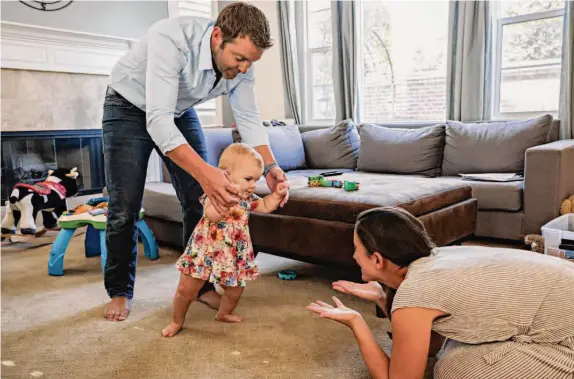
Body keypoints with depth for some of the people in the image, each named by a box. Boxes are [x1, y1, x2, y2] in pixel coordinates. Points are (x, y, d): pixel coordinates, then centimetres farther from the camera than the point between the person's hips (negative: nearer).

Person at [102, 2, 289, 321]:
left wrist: (270, 166, -27)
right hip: (130, 107, -4)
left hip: (179, 111, 5)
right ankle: (120, 291, 13)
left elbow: (249, 119, -11)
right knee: (124, 208, -6)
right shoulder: (171, 39, -39)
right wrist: (204, 172, -57)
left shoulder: (240, 64, -20)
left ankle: (201, 284, 12)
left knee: (201, 200, -3)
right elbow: (157, 120, -45)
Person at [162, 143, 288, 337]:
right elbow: (212, 215, -34)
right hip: (206, 251, -6)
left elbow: (265, 206, 17)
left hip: (234, 254, 6)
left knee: (235, 290, 15)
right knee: (186, 289, 2)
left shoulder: (248, 198, 4)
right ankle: (177, 321, 25)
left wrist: (277, 194, 2)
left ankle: (223, 313, 44)